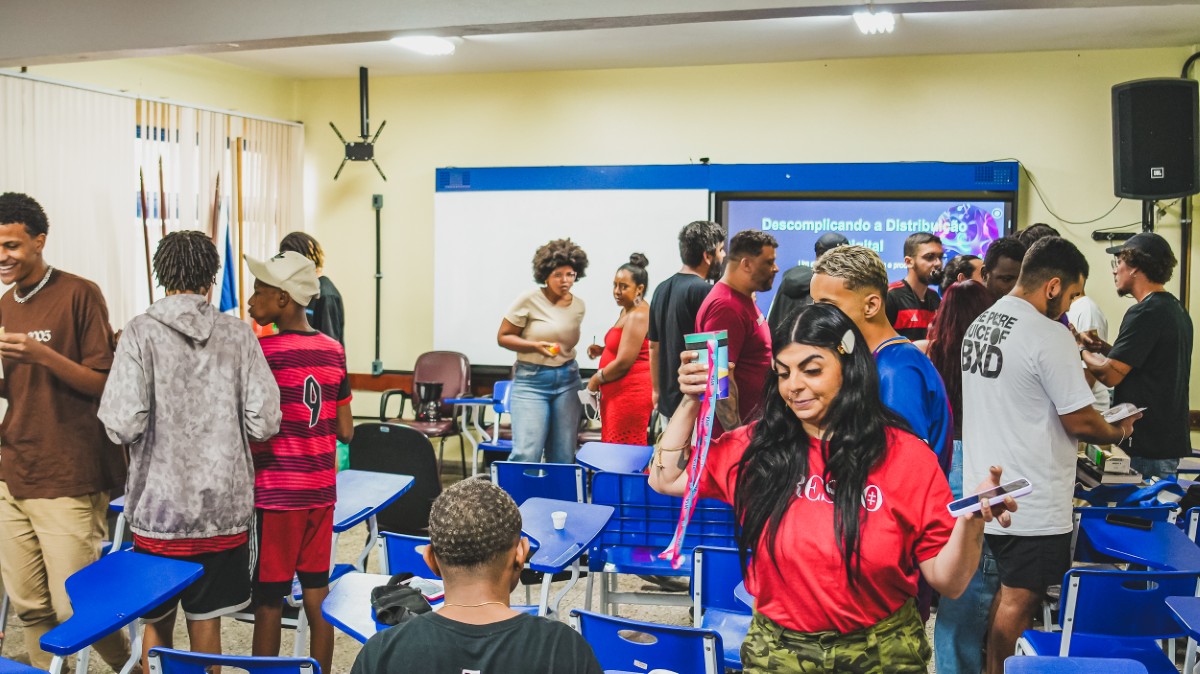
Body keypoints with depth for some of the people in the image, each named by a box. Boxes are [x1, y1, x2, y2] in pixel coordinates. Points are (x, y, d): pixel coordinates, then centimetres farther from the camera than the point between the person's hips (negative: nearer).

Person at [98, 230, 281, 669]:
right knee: (206, 624, 12)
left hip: (159, 508, -1)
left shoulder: (141, 333, -8)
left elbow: (123, 425, -16)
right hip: (224, 507, 1)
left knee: (157, 624, 14)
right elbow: (263, 424, -6)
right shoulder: (239, 335, -3)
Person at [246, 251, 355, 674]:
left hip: (275, 493, -5)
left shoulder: (263, 351, -13)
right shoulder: (334, 352, 4)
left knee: (268, 603, 5)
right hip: (321, 491, 5)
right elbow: (346, 432, 7)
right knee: (317, 599, 12)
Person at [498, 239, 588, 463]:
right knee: (526, 452, -12)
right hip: (531, 380, -4)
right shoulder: (530, 300, -8)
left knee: (564, 455, 6)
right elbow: (503, 337, -5)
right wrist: (535, 346, -19)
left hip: (567, 380, 4)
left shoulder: (578, 305, 6)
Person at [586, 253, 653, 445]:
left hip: (631, 393, -11)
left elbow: (624, 362, -19)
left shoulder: (638, 316, -16)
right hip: (618, 393, 11)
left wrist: (596, 379, -5)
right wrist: (602, 350, 11)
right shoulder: (627, 311, 16)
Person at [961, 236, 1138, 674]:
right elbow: (1079, 421, -16)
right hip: (1032, 503, -9)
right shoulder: (1049, 336, -20)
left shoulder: (979, 325, 7)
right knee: (1019, 603, 3)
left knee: (1010, 592, 21)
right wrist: (1118, 432, 3)